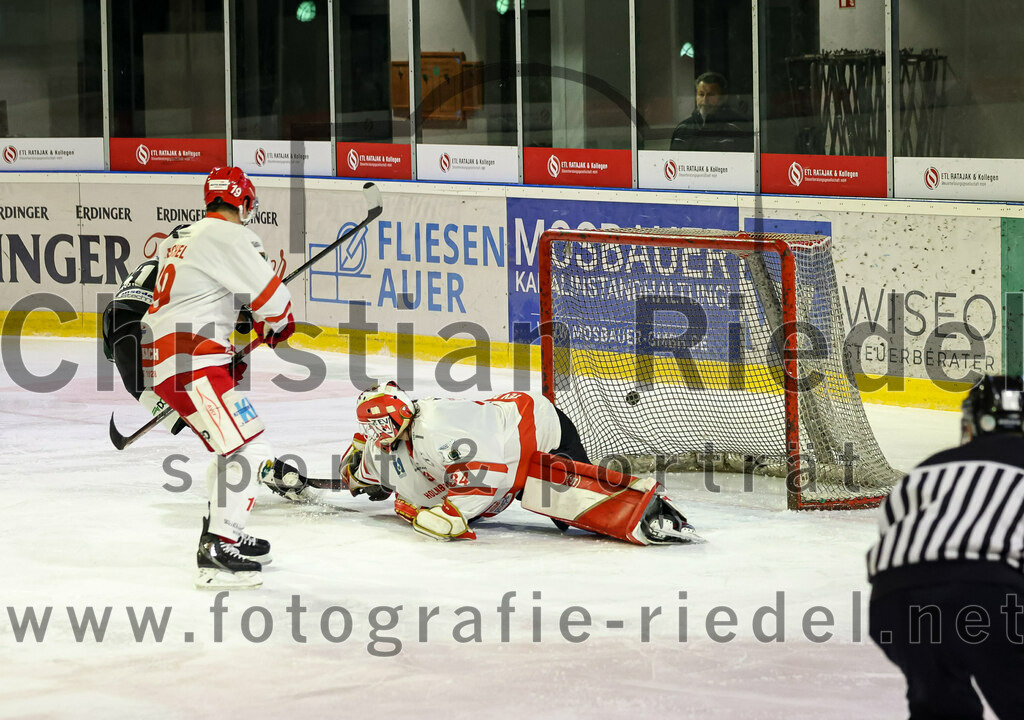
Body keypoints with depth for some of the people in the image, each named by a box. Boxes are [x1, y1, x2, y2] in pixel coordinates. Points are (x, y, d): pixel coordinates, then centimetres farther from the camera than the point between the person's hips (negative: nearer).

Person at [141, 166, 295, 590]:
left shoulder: (180, 239, 21)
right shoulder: (231, 236, -9)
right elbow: (273, 301, -11)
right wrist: (276, 327, 11)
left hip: (161, 358, 10)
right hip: (192, 363, -10)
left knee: (233, 441, 24)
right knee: (248, 450, -14)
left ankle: (222, 532, 33)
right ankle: (217, 555, -20)